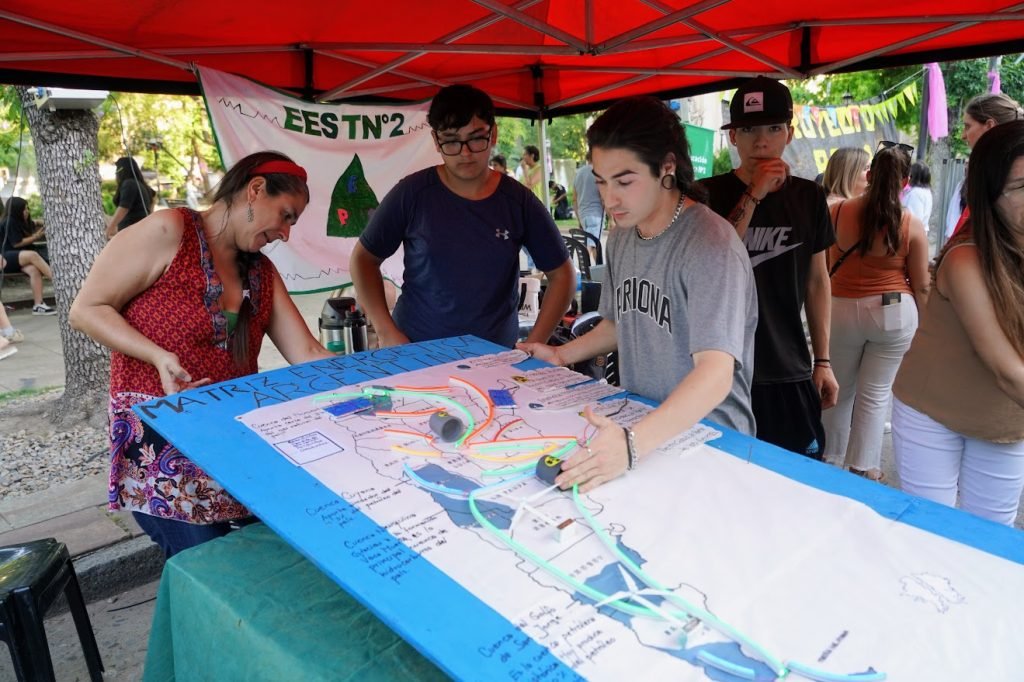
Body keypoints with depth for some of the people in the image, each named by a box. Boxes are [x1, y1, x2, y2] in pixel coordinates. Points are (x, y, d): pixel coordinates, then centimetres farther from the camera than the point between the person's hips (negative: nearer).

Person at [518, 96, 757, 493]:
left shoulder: (709, 246, -20)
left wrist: (634, 444, -41)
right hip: (637, 428, 6)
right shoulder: (621, 237, 5)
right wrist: (562, 354, 8)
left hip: (707, 438, -5)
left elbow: (715, 372, -30)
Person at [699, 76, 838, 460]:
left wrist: (823, 361, 10)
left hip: (791, 374, 3)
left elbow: (817, 281, 11)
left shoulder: (808, 197, 5)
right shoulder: (710, 195, -4)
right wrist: (752, 197, -18)